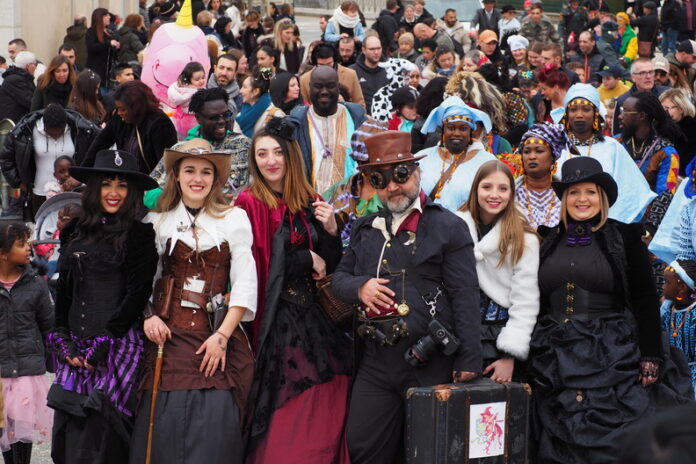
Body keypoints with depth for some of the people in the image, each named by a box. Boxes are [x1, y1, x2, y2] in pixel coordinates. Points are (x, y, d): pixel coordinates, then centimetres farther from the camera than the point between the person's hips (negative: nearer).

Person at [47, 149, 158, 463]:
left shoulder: (139, 234, -1)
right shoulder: (75, 233, 14)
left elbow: (137, 295, -7)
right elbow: (63, 291, 15)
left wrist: (102, 347, -11)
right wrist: (64, 341, 2)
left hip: (118, 349, -5)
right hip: (76, 350, 5)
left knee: (101, 434, -8)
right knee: (68, 434, 3)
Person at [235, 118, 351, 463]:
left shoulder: (311, 203, 11)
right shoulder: (249, 204, -4)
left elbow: (330, 266, 11)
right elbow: (250, 264, -13)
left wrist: (331, 231, -8)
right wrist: (306, 259, -5)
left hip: (316, 317, 5)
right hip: (274, 317, -5)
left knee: (323, 414, 2)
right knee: (283, 419, -5)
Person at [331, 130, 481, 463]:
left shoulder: (449, 227, -2)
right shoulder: (364, 229, 15)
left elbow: (465, 298, -7)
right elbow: (339, 278, 20)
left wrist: (469, 361, -13)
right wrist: (359, 286, -5)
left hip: (430, 364, -5)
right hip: (375, 364, 5)